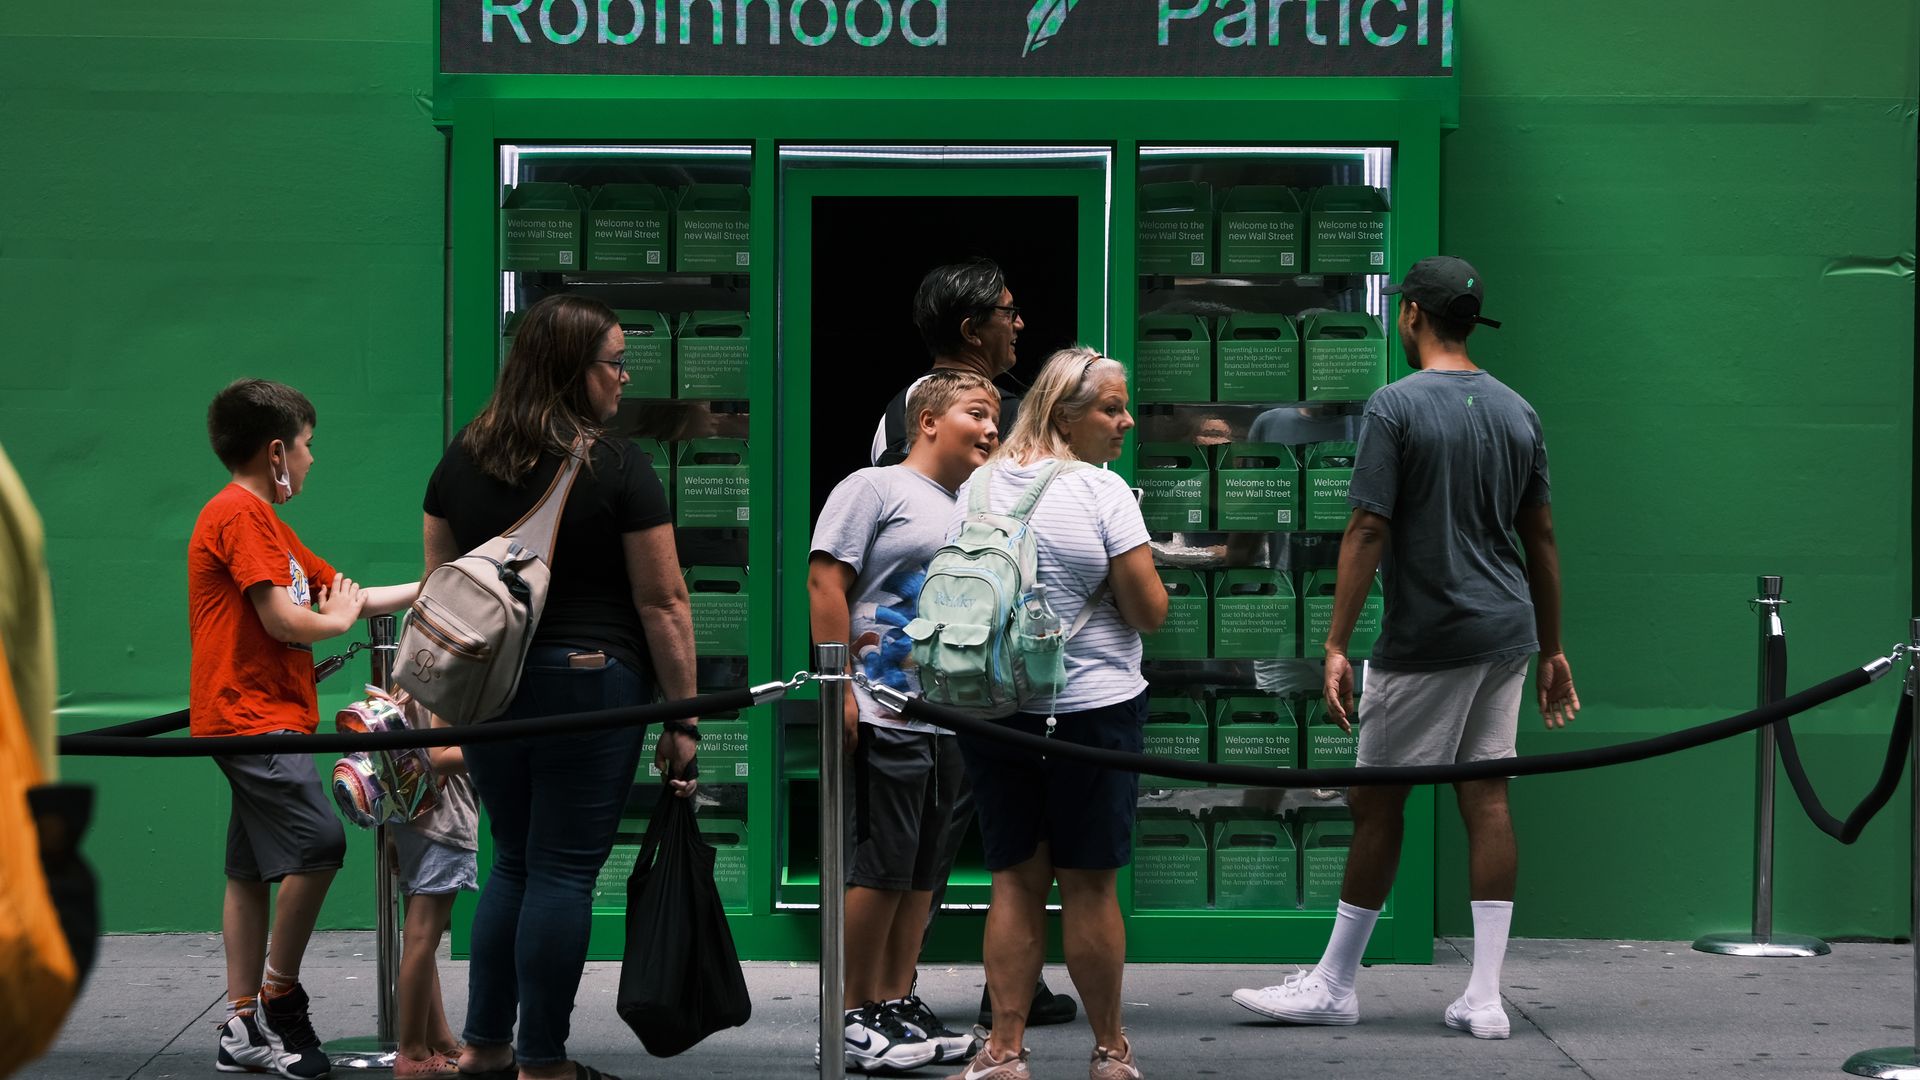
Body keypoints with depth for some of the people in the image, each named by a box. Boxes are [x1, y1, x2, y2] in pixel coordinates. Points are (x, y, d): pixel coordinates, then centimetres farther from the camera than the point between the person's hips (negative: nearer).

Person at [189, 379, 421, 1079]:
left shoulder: (262, 521, 22)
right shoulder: (242, 514, -11)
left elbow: (345, 594, 21)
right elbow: (282, 618, -19)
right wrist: (338, 619, 0)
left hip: (263, 720, 11)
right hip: (251, 715, -11)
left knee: (254, 869, 8)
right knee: (317, 842, -18)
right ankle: (278, 996, -11)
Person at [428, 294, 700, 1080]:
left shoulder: (460, 462, 7)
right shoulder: (617, 469, -9)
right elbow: (662, 604, -9)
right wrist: (684, 719, -4)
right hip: (589, 684, -5)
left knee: (514, 862, 17)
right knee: (564, 872, 1)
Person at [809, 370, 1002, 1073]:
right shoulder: (875, 489, -4)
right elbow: (825, 580, -11)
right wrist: (839, 689, -17)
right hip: (883, 719, -8)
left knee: (921, 870, 11)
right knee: (880, 867, -6)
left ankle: (899, 1003, 18)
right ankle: (856, 1016, 1)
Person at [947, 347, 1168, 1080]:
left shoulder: (977, 488, 6)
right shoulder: (1101, 492, -11)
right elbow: (1150, 612, -11)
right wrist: (1130, 582, 8)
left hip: (993, 709, 5)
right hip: (1092, 709, -5)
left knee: (1016, 879, 10)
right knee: (1088, 883, 3)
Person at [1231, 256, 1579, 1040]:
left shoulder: (1396, 408, -10)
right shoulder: (1517, 411, 10)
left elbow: (1368, 531, -14)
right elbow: (1540, 536, 13)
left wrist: (1337, 644, -12)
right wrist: (1551, 650, 19)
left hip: (1427, 639, -6)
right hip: (1507, 632, 6)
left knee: (1376, 801, 2)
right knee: (1486, 799, 5)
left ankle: (1334, 984, 11)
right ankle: (1484, 996, 3)